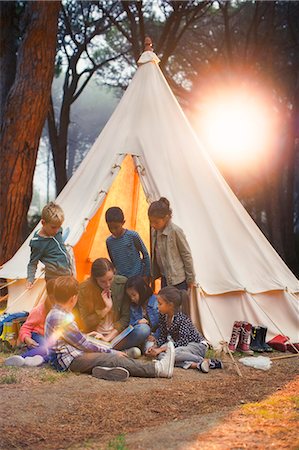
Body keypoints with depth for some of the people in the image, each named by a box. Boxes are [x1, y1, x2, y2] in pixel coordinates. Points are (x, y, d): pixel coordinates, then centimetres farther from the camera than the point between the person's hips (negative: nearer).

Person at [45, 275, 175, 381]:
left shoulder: (54, 313, 12)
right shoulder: (62, 319, -19)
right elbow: (84, 345, -15)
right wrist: (112, 352, -8)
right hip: (70, 361, -11)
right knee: (113, 358, -19)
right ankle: (158, 369, -21)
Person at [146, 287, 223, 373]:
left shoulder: (182, 319, -24)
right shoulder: (163, 317, -1)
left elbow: (182, 342, -29)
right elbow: (163, 337, 8)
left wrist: (162, 349, -30)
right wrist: (155, 347, -11)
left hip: (197, 346, -8)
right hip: (179, 346, 8)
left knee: (174, 353, -37)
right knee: (161, 355, -22)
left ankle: (205, 361, -26)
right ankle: (194, 365, -33)